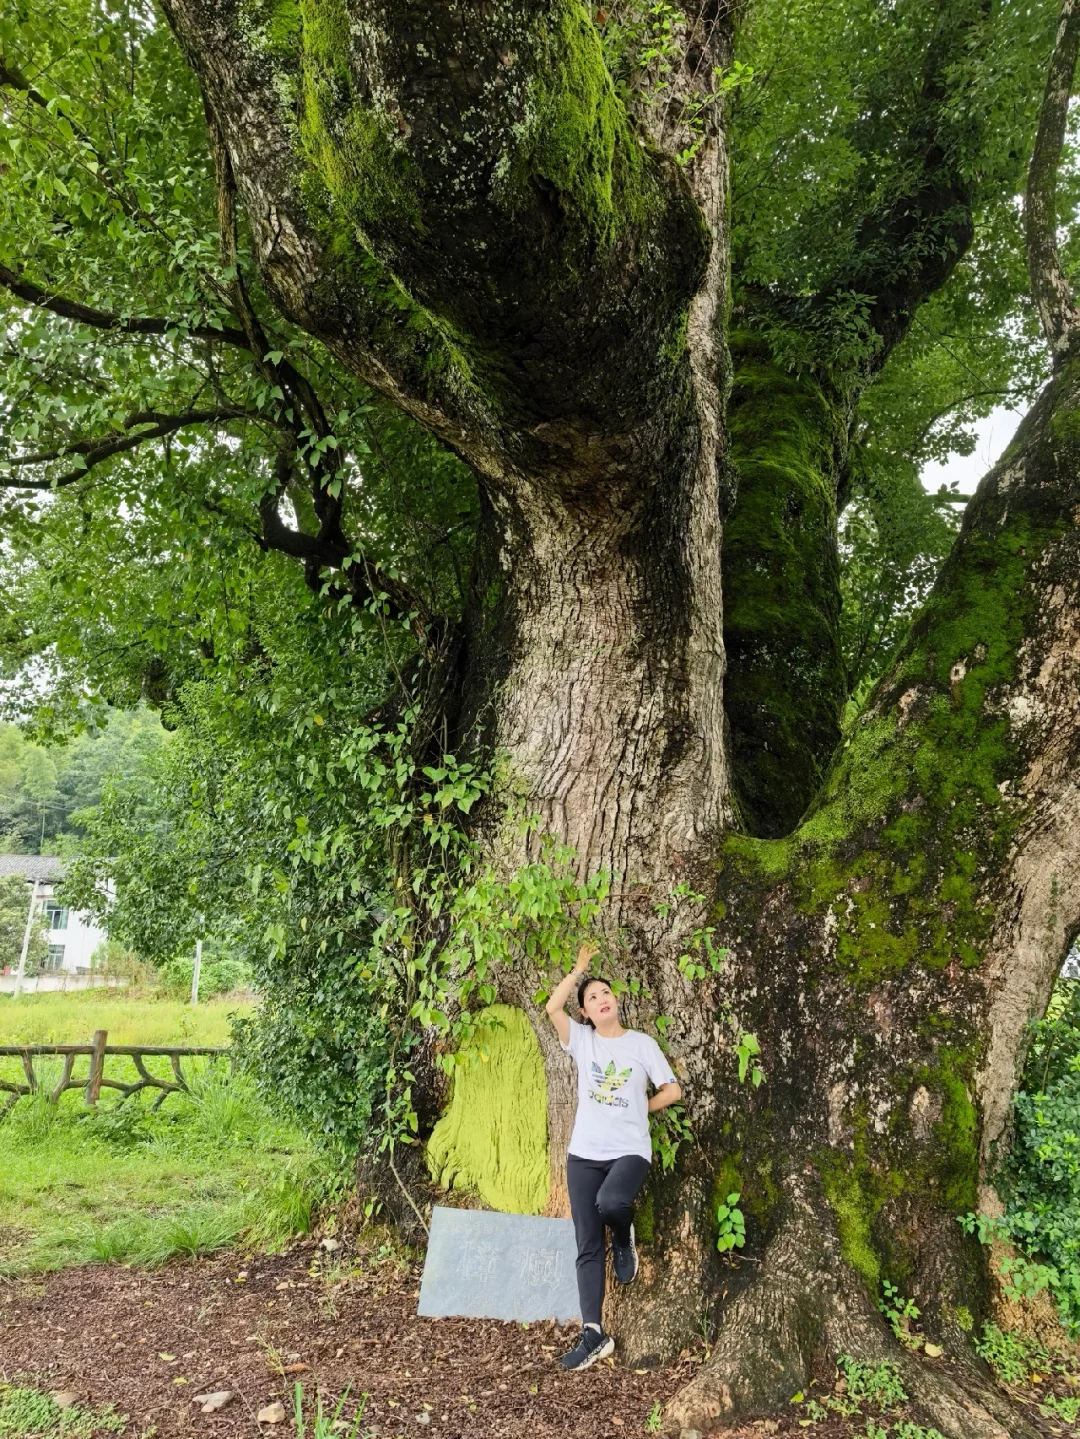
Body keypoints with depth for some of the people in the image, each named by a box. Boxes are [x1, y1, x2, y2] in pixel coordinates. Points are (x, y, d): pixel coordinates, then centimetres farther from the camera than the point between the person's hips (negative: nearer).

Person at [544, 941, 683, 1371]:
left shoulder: (642, 1043, 3)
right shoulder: (582, 1040, 5)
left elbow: (672, 1090, 5)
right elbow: (552, 1008, -10)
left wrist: (638, 1109, 4)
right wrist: (579, 969, -3)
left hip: (630, 1151, -2)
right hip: (584, 1153, 3)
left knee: (610, 1203, -33)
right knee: (588, 1247, 1)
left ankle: (625, 1240, 2)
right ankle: (593, 1334, 10)